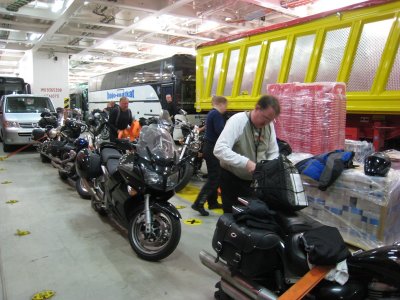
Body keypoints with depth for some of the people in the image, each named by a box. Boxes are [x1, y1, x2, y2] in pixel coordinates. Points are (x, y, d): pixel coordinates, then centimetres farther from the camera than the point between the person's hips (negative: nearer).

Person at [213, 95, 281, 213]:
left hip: (256, 180, 6)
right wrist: (246, 162, -39)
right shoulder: (238, 120, -21)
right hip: (232, 179, -5)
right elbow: (219, 149, -32)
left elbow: (273, 152, 6)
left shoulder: (269, 125, -1)